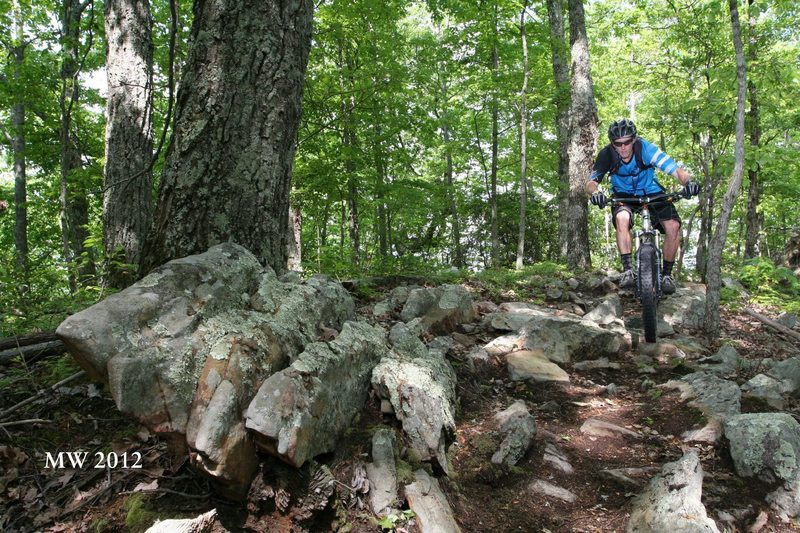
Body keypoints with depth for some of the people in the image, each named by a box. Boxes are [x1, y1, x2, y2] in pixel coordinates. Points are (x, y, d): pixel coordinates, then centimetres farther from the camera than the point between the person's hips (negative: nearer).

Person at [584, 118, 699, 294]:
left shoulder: (645, 148, -25)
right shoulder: (607, 154, -22)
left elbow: (676, 170, -30)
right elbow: (590, 182, -27)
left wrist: (689, 181, -51)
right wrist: (596, 192, -51)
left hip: (652, 193, 1)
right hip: (624, 196, 0)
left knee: (673, 226, -21)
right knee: (622, 218, -35)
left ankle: (667, 273, -1)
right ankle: (627, 270, -26)